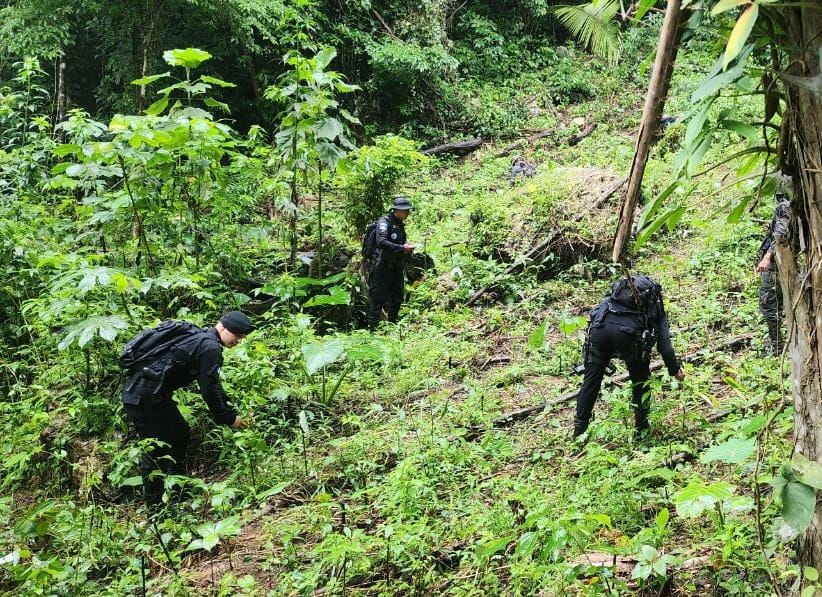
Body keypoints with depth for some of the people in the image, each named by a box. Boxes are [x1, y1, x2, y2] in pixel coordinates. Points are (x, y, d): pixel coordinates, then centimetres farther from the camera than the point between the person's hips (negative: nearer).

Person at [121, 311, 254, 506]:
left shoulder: (200, 338, 19)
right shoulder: (210, 347, -12)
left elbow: (213, 386, 25)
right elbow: (209, 390, -13)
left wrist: (231, 412, 22)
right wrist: (229, 419, -1)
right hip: (145, 398, -11)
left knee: (180, 432, 21)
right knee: (157, 450, -4)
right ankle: (154, 508, 4)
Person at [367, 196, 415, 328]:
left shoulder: (400, 225, 14)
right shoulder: (385, 221, -12)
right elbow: (382, 242, -26)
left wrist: (408, 247, 1)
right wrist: (402, 248, -26)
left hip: (397, 267, 9)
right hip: (383, 266, -8)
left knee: (397, 298, 13)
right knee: (378, 298, -6)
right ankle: (372, 327, -3)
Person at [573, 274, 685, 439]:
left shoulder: (622, 285, 38)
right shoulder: (657, 305, 29)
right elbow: (664, 343, 22)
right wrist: (675, 370, 36)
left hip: (600, 325, 2)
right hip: (628, 332, -2)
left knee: (591, 380, 15)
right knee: (640, 381, 23)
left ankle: (578, 432, 20)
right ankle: (642, 428, 31)